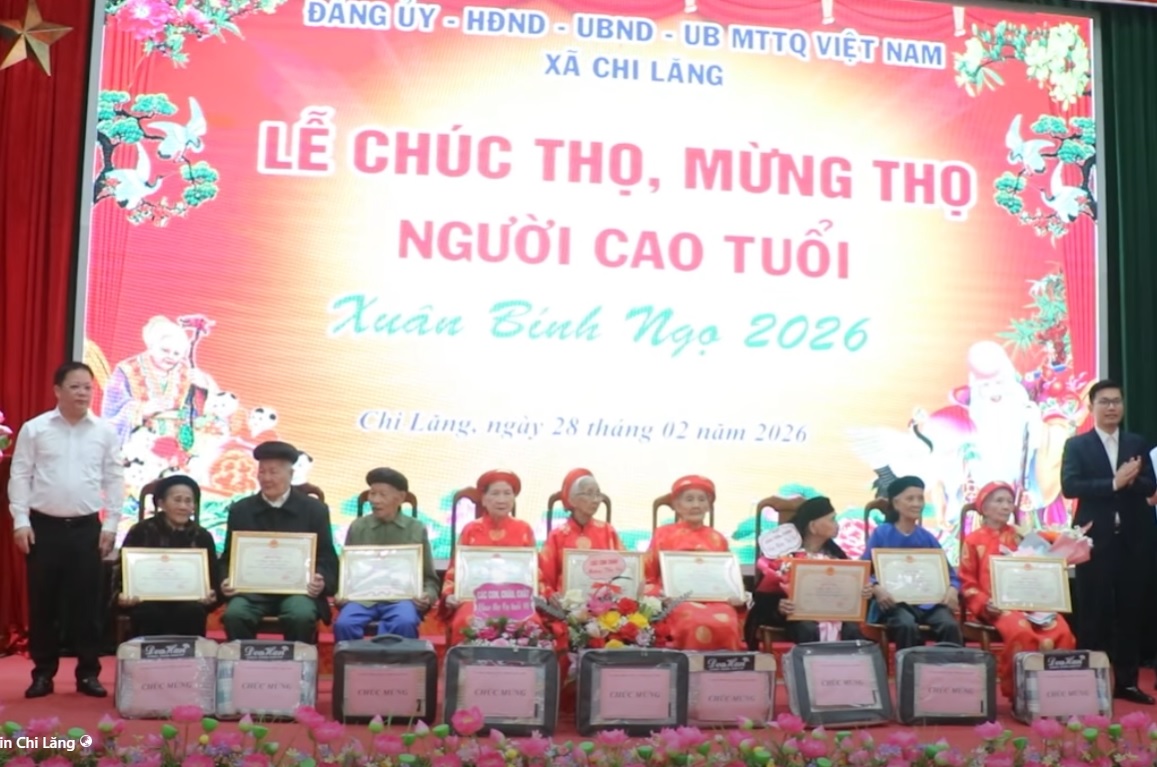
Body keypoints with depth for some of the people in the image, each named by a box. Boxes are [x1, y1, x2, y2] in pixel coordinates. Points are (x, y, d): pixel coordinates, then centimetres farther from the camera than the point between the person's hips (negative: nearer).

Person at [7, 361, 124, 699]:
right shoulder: (34, 429, 0)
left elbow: (114, 480, 6)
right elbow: (20, 476, 1)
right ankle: (43, 673, 16)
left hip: (87, 527, 1)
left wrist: (111, 524, 1)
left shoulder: (105, 432, 4)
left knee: (86, 602, 4)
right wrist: (20, 521, -5)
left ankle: (88, 673, 13)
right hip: (44, 526, -1)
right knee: (42, 602, 5)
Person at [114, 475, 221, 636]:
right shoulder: (141, 532, 6)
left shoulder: (202, 537, 12)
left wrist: (212, 596, -18)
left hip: (188, 602, 1)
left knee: (193, 611, -32)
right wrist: (122, 596, -21)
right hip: (147, 600, -1)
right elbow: (124, 573, 1)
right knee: (152, 613, -34)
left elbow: (213, 580, 6)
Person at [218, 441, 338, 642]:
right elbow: (229, 558, 13)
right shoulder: (240, 510, 12)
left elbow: (327, 558, 5)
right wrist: (226, 582, -10)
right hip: (252, 589, 2)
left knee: (302, 616, -33)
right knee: (234, 615, -30)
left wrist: (321, 582, -18)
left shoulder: (315, 510, 6)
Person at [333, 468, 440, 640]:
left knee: (405, 623, -35)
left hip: (402, 597, -1)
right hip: (363, 597, 1)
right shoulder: (357, 527, 11)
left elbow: (429, 578, 14)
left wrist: (428, 596, -7)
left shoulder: (417, 530, 9)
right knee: (343, 624, -31)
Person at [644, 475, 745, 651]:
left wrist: (737, 596, 0)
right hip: (679, 601, -3)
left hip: (715, 600, 3)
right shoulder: (664, 534, 12)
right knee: (697, 625, -36)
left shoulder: (718, 539, 20)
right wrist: (659, 594, -10)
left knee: (726, 624, -32)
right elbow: (646, 574, 9)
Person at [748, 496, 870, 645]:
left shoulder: (834, 553, 17)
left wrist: (863, 591, -8)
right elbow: (765, 596, -4)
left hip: (832, 614, 4)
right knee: (808, 630, -38)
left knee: (852, 630, -29)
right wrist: (778, 606, -26)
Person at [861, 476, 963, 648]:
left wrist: (952, 589, -11)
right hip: (895, 602, -3)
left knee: (950, 625, -27)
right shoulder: (881, 534, 4)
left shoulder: (927, 538, 15)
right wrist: (876, 588, -24)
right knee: (907, 626, -36)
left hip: (927, 601, 3)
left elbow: (948, 572, 13)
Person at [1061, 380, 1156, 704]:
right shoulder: (1077, 445, 1)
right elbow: (1069, 486, -12)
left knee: (1130, 612, 7)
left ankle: (1127, 681, 16)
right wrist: (1113, 483, -19)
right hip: (1095, 539, -3)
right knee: (1093, 613, 1)